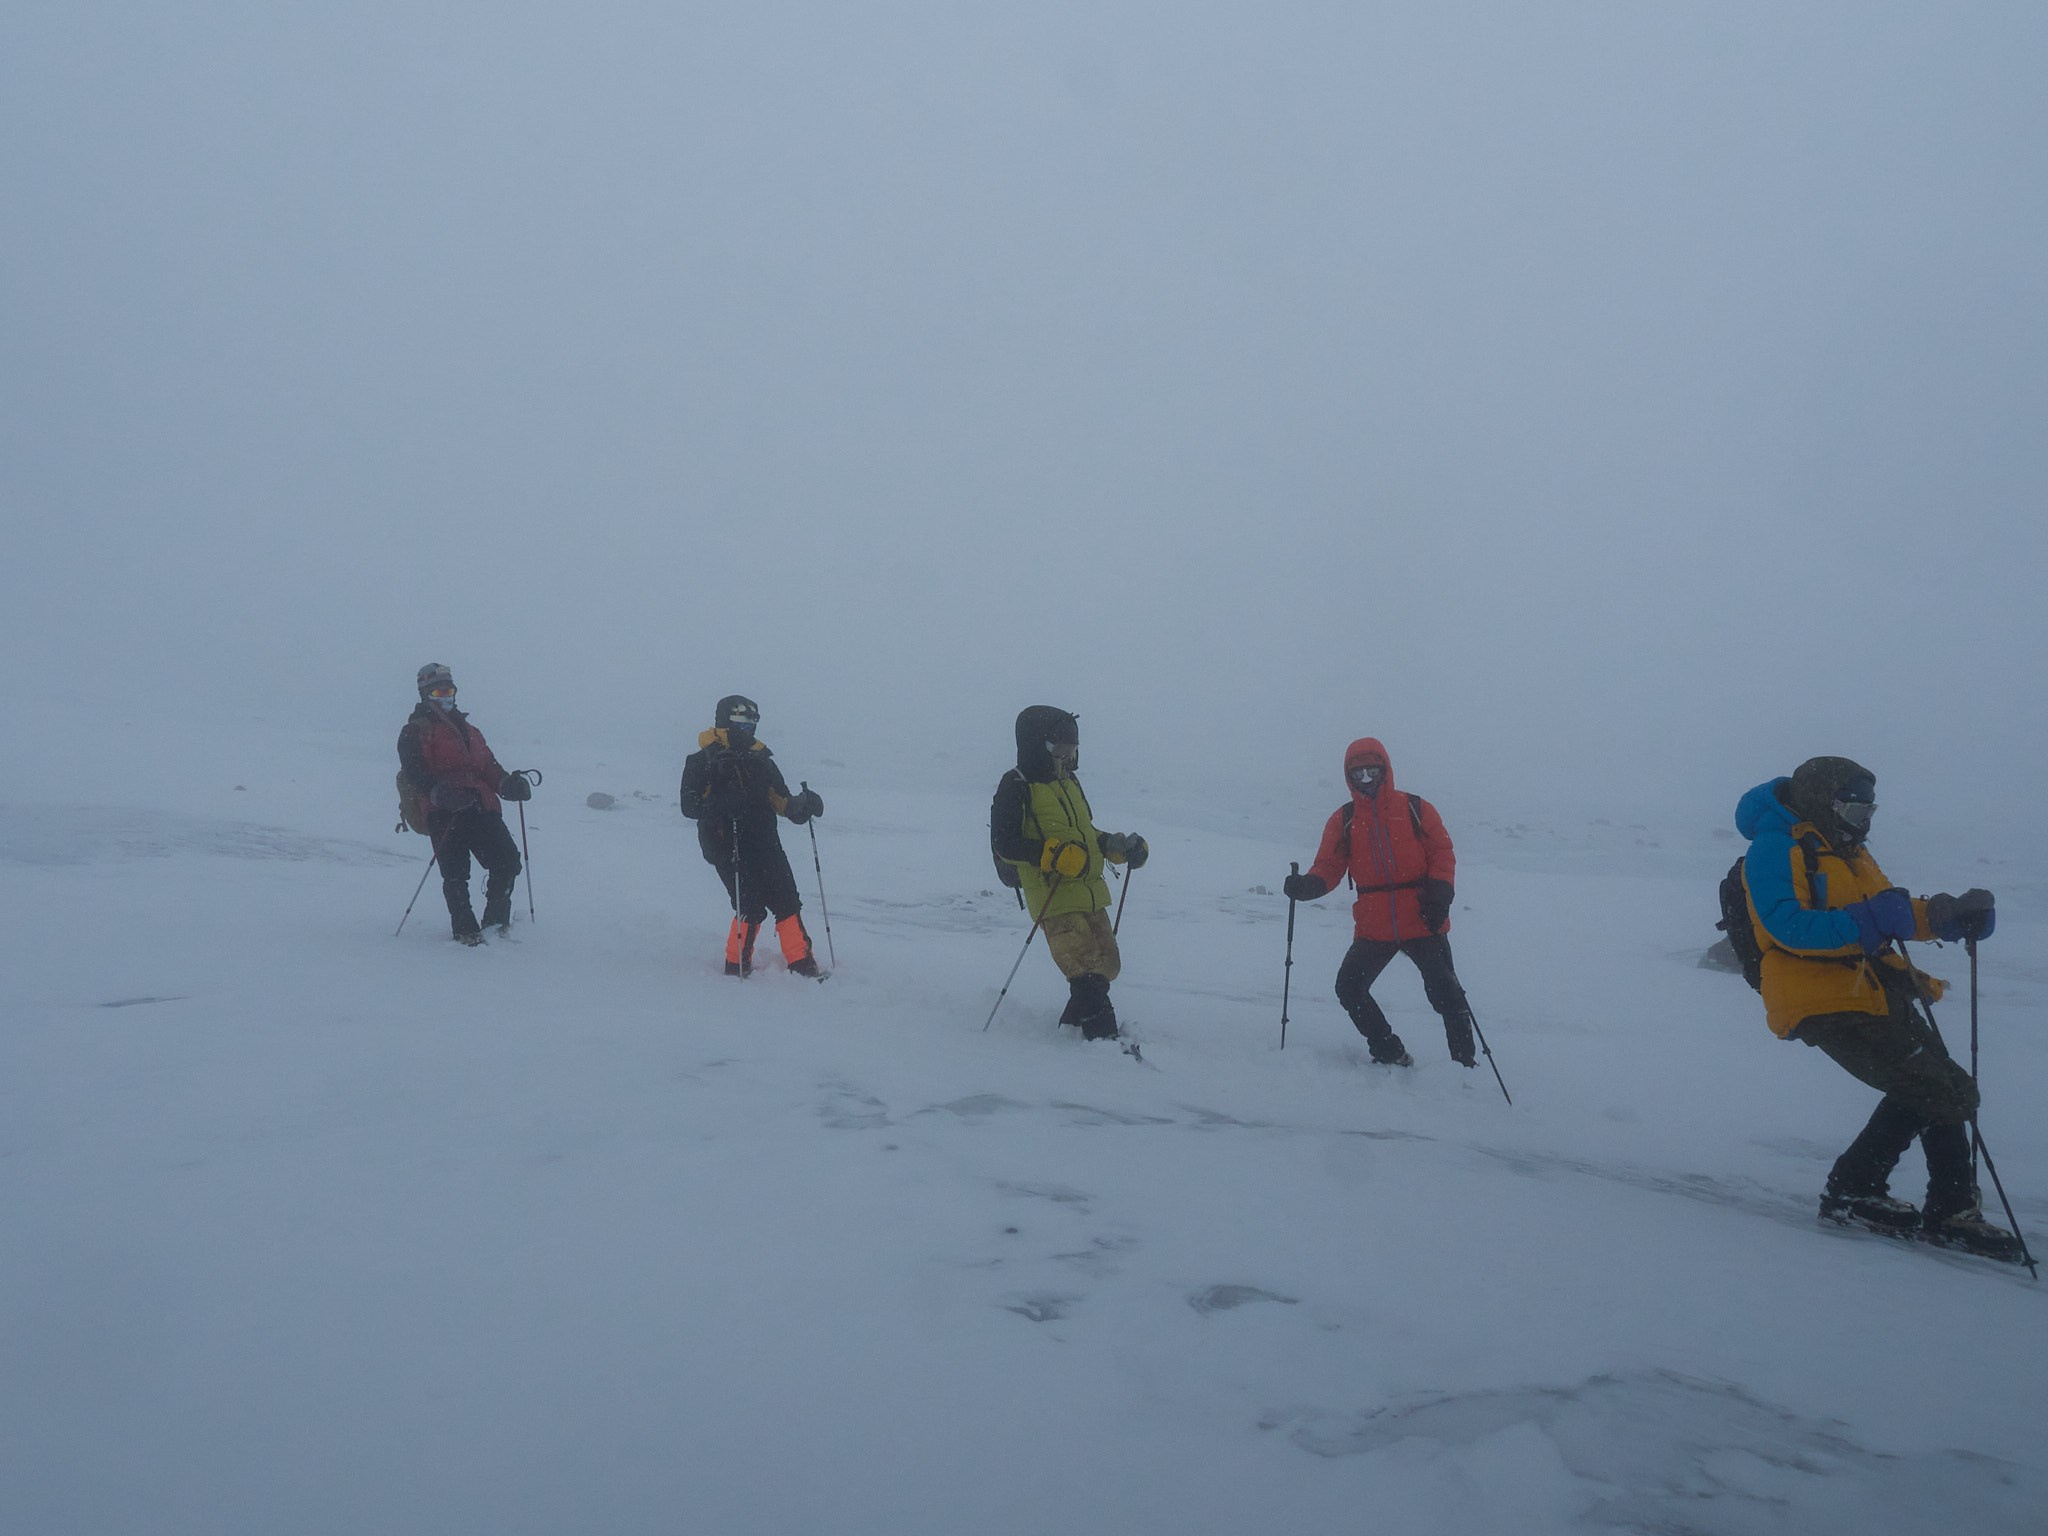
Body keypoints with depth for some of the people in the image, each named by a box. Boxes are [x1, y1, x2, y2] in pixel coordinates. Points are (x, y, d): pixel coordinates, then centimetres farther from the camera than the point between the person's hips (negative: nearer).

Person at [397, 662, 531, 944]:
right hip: (445, 814, -5)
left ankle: (495, 923, 11)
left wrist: (507, 784, 2)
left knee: (508, 860, -6)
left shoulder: (468, 730, 30)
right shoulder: (415, 732, 8)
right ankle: (465, 931, 3)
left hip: (481, 808, 6)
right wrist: (438, 793, -25)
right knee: (455, 873, -9)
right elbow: (414, 773, -7)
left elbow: (488, 767, 25)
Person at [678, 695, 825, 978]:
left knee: (787, 902, 1)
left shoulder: (760, 760, 15)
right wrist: (720, 804, -26)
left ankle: (801, 962, 7)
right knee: (751, 907, -13)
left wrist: (802, 805, -6)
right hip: (727, 846, -5)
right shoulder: (703, 762, -2)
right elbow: (689, 805, -9)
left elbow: (780, 800, 15)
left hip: (765, 843, 6)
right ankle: (737, 964, 4)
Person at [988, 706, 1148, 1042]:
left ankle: (1073, 1024, 28)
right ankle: (1102, 1035, -17)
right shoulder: (1016, 788, -6)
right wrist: (1050, 854, -24)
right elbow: (1003, 843, -14)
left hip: (1089, 893, 9)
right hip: (1054, 897, -9)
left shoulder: (1068, 783, 19)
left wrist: (1118, 847, 12)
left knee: (1106, 965, 13)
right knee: (1087, 969, -18)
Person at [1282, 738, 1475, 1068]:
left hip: (1423, 922, -2)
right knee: (1349, 988, -3)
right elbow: (1328, 866, 3)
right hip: (1373, 927, 3)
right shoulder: (1342, 821, 6)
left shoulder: (1416, 809, 2)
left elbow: (1442, 852, 2)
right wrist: (1307, 885, -18)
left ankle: (1464, 1062, 10)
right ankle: (1392, 1055, 14)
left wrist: (1439, 891, -14)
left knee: (1445, 992, -7)